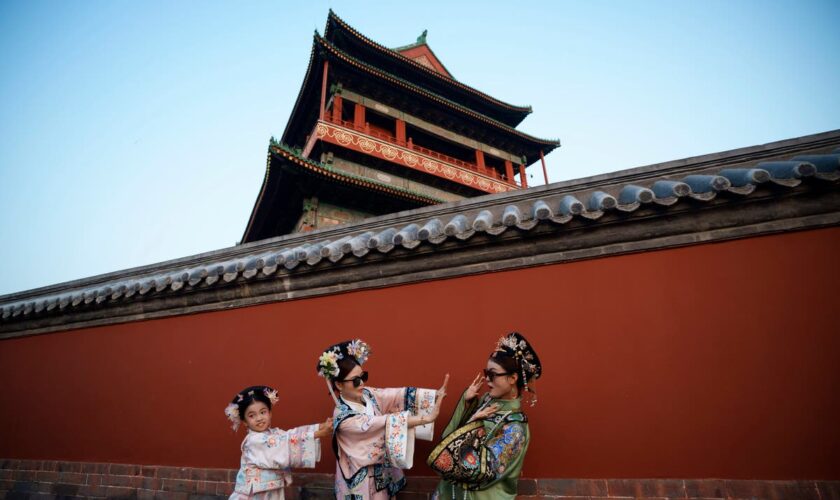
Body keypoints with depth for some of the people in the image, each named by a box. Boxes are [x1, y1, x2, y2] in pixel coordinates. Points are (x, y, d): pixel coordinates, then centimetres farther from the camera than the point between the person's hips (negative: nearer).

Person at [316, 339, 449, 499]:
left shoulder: (366, 394, -8)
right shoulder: (343, 417, -27)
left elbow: (400, 395, -18)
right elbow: (385, 423, -34)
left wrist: (435, 394, -30)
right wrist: (426, 418, -39)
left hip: (382, 469, 6)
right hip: (362, 479, -6)